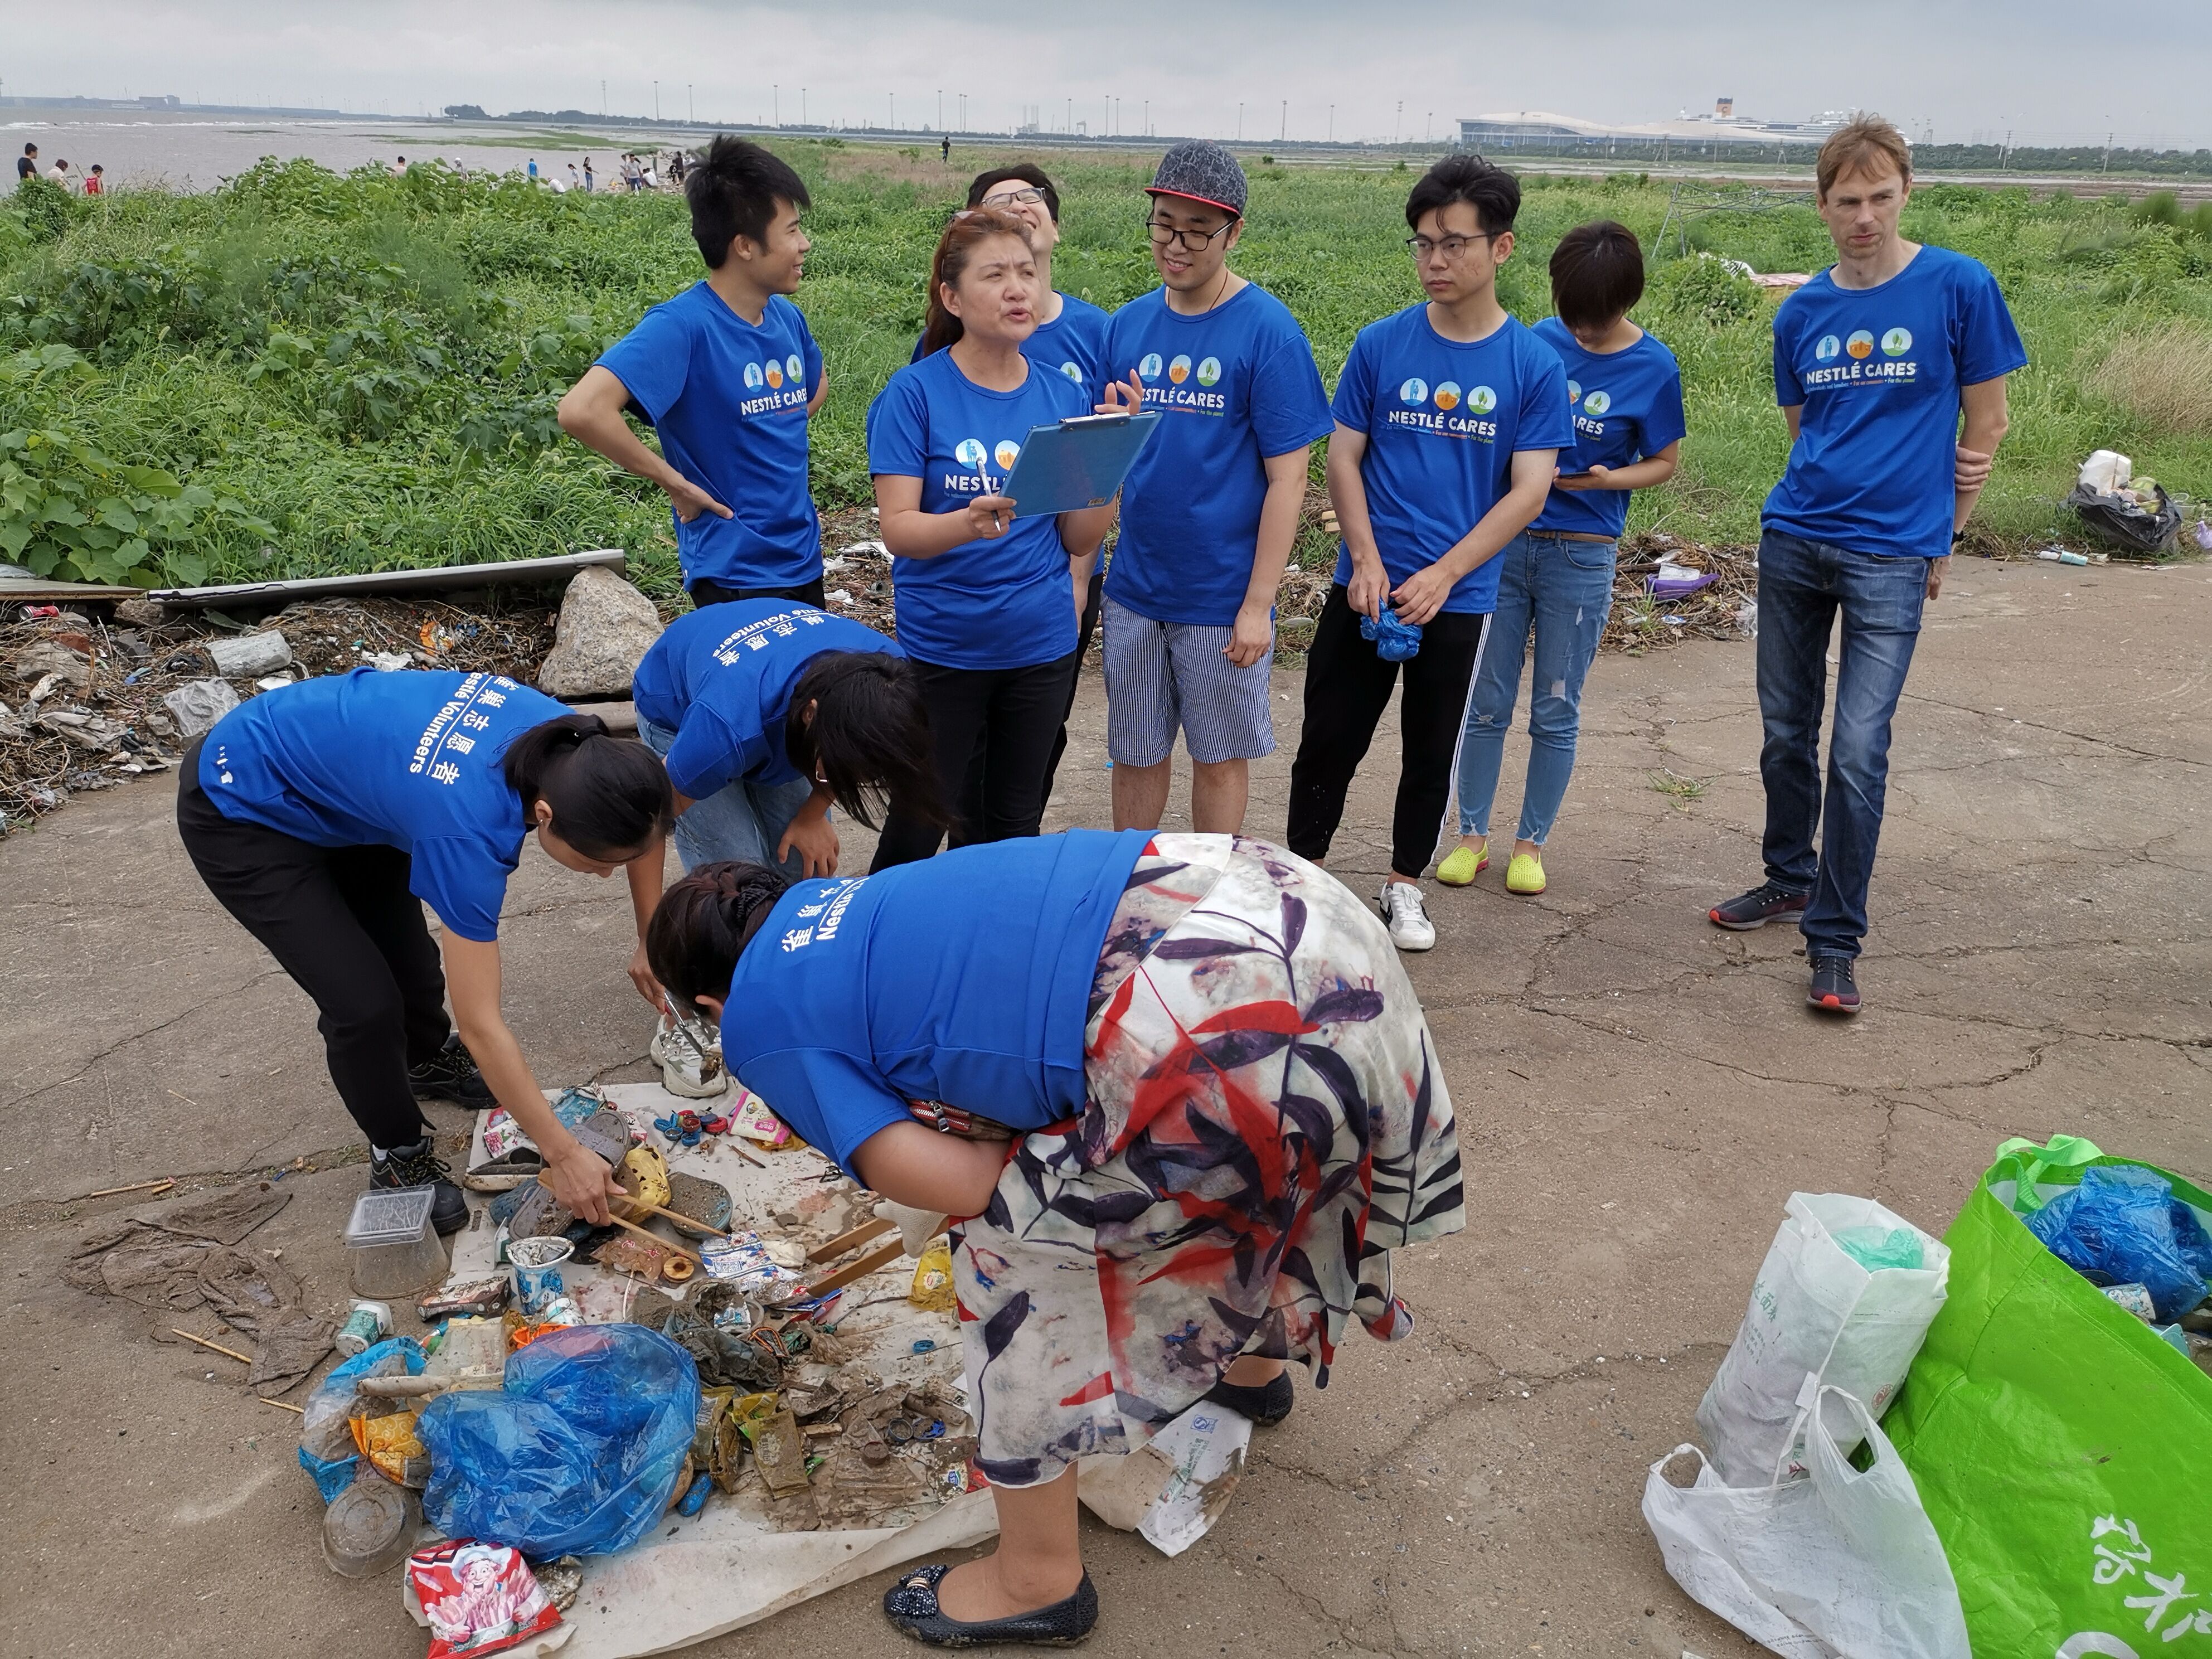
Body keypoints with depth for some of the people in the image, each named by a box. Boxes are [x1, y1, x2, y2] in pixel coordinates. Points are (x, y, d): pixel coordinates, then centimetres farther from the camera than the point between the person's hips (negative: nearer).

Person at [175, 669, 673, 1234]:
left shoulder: (569, 747, -23)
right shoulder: (468, 829, -39)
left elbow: (638, 815, 1)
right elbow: (481, 1024, -32)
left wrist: (650, 943, -1)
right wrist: (562, 1154, -24)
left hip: (331, 759, 7)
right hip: (240, 815, -7)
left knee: (406, 954, 15)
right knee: (365, 1003, -11)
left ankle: (430, 1061, 48)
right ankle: (398, 1155, 16)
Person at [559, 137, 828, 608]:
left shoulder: (786, 317, 4)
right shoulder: (682, 325, -19)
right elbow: (582, 411, -31)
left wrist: (780, 437, 9)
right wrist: (674, 480, -21)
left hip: (803, 562, 8)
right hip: (733, 575, -8)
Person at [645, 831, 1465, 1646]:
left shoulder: (757, 1023, 3)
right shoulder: (849, 903, 24)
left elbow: (965, 1187, -4)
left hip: (1212, 1030, -9)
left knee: (1015, 1260, 12)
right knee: (1218, 1181, 36)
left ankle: (1039, 1581, 31)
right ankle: (1250, 1363, 64)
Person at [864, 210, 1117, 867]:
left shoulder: (1064, 396, 1)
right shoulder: (916, 392, -10)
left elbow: (1081, 537, 0)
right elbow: (898, 529, -16)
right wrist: (969, 523, -35)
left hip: (1042, 643, 3)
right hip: (942, 646, -3)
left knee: (1014, 823, 16)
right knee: (919, 825, 8)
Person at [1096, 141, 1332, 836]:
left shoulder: (1268, 330, -11)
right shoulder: (1128, 324, 4)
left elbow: (1287, 477, -12)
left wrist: (1258, 605, -15)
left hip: (1222, 595, -4)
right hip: (1134, 588, 4)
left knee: (1220, 756, 11)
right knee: (1135, 753, 15)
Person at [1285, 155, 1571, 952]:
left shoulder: (1534, 364, -5)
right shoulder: (1380, 344, -2)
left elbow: (1529, 490, -7)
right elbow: (1344, 458, 1)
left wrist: (1441, 575, -15)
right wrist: (1367, 561, -11)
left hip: (1460, 597, 0)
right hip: (1364, 586, 1)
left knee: (1432, 751, 12)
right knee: (1331, 737, 7)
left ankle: (1403, 885, 29)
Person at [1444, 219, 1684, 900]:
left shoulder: (1654, 368, -5)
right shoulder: (1539, 340, 2)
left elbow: (1663, 463, 2)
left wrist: (1604, 478, -15)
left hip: (1581, 556, -2)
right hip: (1504, 540, 2)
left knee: (1555, 712, 7)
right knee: (1486, 701, 6)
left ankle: (1531, 842, 20)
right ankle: (1472, 836, 18)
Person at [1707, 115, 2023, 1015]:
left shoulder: (1959, 287, -5)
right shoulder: (1801, 312, 6)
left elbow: (1985, 425, 1)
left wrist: (1936, 541, 5)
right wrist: (1828, 493, 6)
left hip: (1891, 558, -4)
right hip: (1793, 542, 4)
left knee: (1858, 753, -8)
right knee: (1786, 733, 12)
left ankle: (1835, 941, 3)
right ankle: (1790, 878, 34)